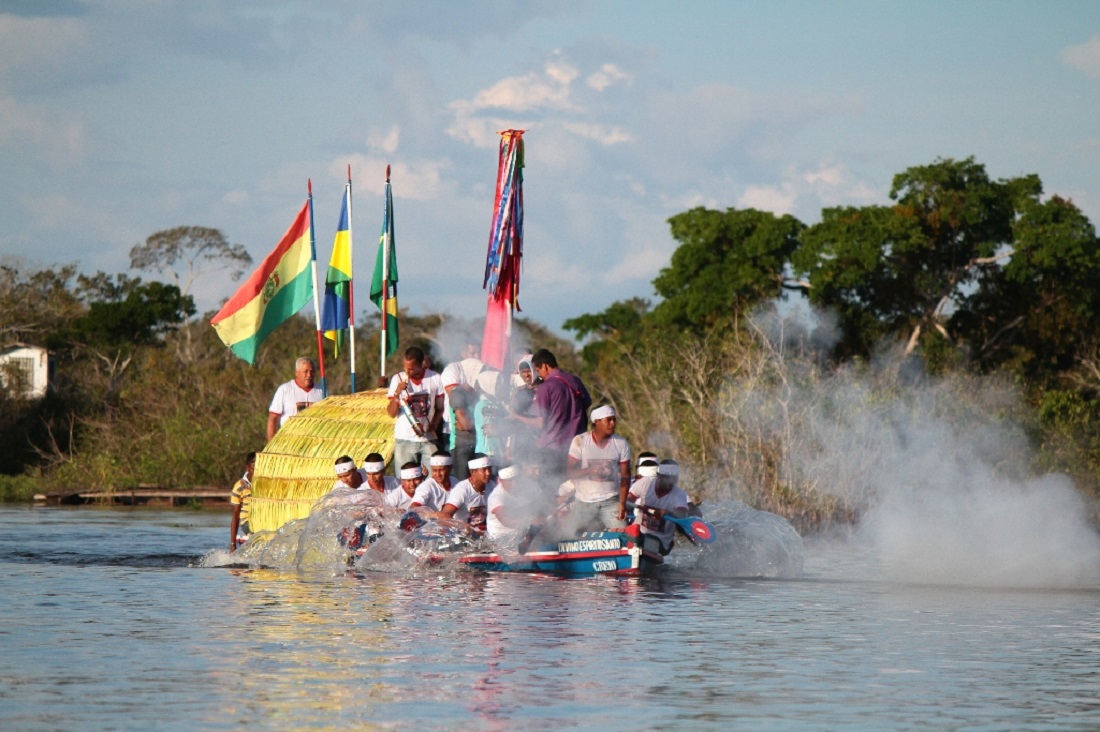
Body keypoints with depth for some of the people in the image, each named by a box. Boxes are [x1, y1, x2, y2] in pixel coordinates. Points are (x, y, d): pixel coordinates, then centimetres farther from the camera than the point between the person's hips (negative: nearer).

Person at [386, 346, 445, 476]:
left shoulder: (435, 379, 0)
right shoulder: (398, 379, 0)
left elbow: (440, 408, 8)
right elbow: (392, 413, -1)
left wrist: (433, 426, -9)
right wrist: (397, 393, -17)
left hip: (428, 440, 0)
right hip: (405, 440, 0)